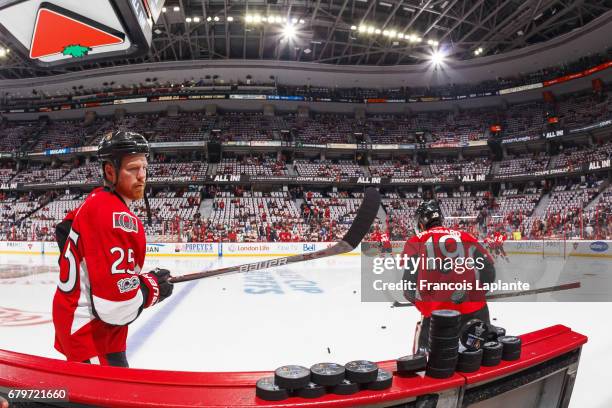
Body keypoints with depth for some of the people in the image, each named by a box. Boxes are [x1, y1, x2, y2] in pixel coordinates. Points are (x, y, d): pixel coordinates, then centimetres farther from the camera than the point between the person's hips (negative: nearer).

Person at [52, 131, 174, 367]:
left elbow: (65, 229, 25)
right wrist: (152, 287, -12)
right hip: (91, 336, -11)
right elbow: (116, 301, -30)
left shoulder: (96, 201, 5)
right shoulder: (115, 215, -26)